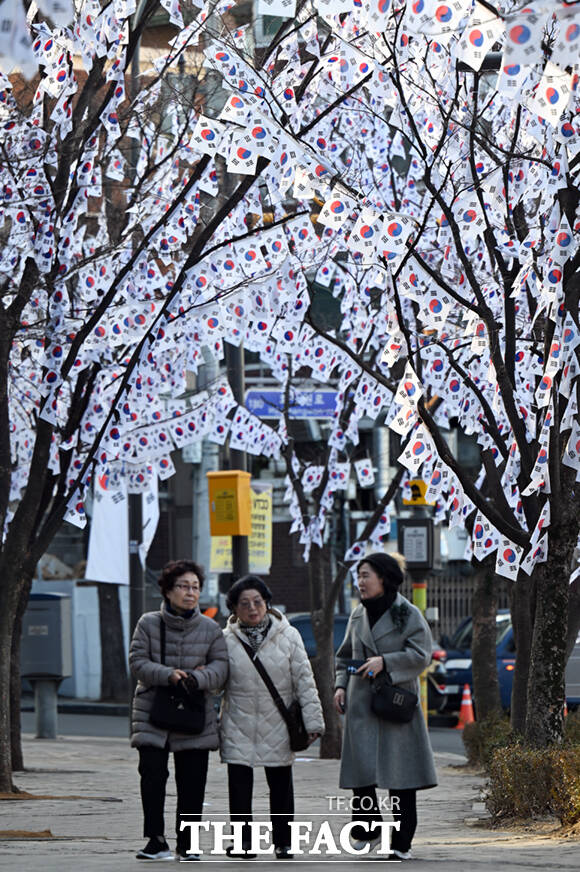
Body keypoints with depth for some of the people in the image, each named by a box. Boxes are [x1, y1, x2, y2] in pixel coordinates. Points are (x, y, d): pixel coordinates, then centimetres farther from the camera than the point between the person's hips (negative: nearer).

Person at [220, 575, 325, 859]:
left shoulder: (288, 636, 2)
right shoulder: (226, 640, 1)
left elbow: (304, 681, 2)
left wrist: (312, 721, -3)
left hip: (277, 727, 0)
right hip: (239, 727, 0)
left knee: (280, 784, 6)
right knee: (239, 784, -4)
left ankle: (282, 842, 17)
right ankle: (242, 841, 7)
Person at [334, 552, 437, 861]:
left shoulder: (408, 614, -3)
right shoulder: (358, 615, 13)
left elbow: (421, 656, -9)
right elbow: (345, 655, 22)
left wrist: (385, 661, -20)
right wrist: (341, 684, 6)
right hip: (361, 704, 4)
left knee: (399, 773, -2)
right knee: (360, 767, -2)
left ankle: (401, 843, 4)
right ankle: (368, 829, 18)